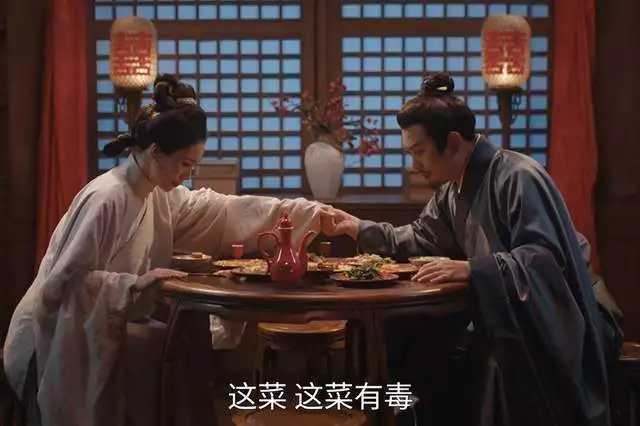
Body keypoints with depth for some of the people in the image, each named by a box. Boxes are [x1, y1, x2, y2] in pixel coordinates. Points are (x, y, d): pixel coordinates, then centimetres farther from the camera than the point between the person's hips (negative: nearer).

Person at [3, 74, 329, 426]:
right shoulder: (105, 199, -25)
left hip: (97, 339, 8)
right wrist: (135, 284, -30)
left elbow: (226, 211, 3)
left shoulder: (161, 196, 0)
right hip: (56, 343, -8)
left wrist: (313, 213, 1)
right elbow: (67, 280, -25)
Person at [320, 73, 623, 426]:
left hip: (552, 326, -8)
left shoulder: (518, 177, -23)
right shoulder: (453, 189, 7)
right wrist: (359, 228, 9)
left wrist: (472, 269, -39)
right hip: (502, 321, 8)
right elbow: (420, 240, 19)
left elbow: (545, 256, -31)